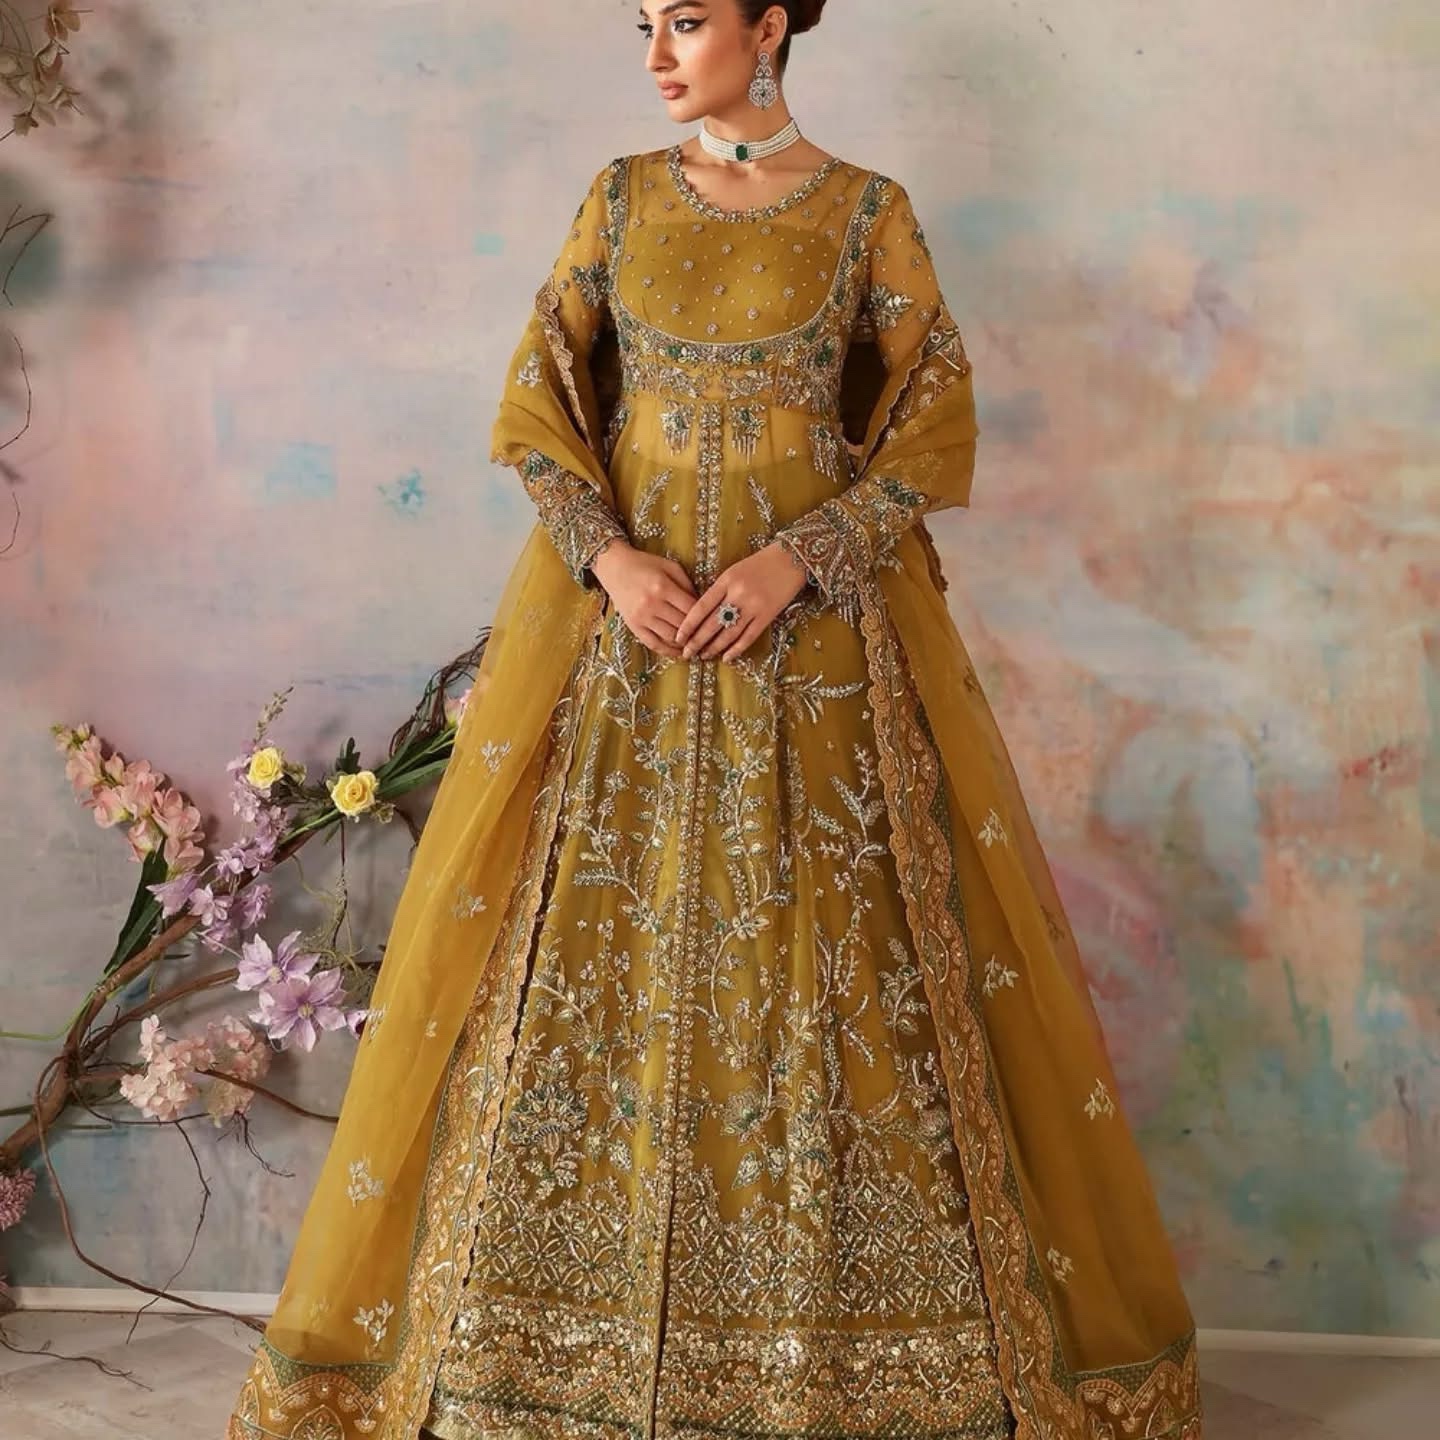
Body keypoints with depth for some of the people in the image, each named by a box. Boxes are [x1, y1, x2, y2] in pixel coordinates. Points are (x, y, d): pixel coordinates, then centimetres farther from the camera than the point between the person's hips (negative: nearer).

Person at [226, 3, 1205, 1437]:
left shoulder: (869, 209, 3)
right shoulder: (621, 196, 10)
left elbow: (938, 428, -1)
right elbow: (535, 405, 6)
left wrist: (798, 558, -14)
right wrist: (609, 556, -11)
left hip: (815, 622, -2)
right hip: (621, 612, 2)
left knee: (833, 959, -2)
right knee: (592, 957, 1)